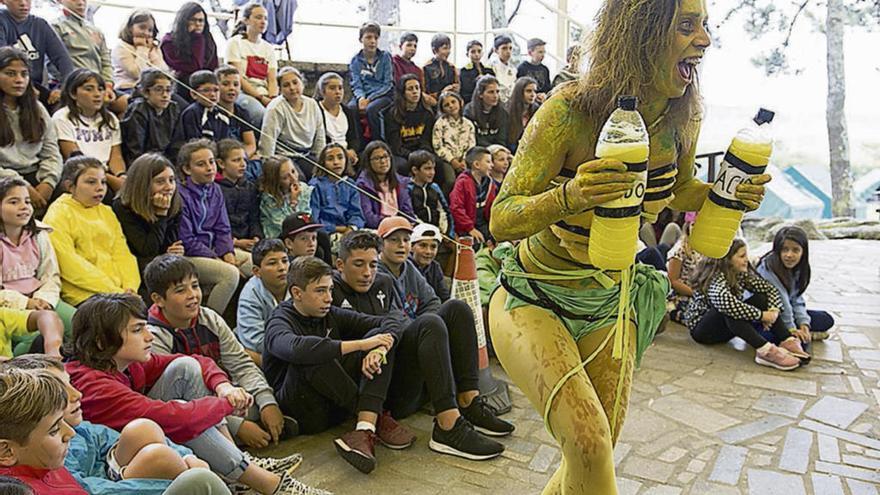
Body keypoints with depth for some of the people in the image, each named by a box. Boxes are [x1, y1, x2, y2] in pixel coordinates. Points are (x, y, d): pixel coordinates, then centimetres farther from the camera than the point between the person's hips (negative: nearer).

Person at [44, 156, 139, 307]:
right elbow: (69, 264, -9)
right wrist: (113, 291, -15)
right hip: (84, 294, -6)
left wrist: (130, 287, -5)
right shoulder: (58, 214, 2)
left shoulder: (107, 212, 21)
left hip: (119, 290, 6)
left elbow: (122, 252, 14)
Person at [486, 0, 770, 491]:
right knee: (588, 441, -25)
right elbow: (501, 220, -24)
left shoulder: (684, 114, -6)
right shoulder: (572, 109, -24)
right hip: (534, 298, -5)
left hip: (611, 304, 6)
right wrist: (567, 197, -44)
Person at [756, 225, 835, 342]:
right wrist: (791, 329, -18)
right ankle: (807, 335, -14)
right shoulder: (768, 268, -27)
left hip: (787, 313, 8)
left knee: (826, 319, 5)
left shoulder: (797, 268, -1)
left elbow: (797, 299, 1)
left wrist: (804, 323, -13)